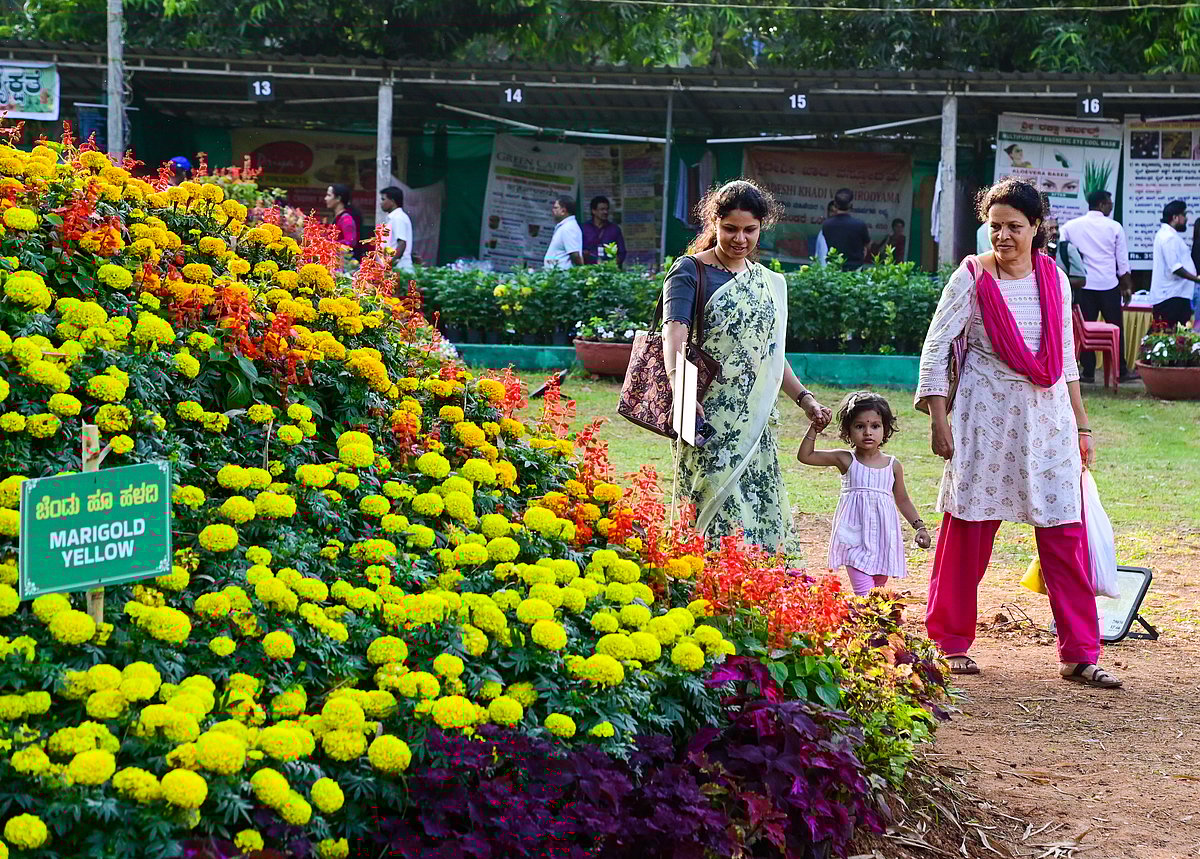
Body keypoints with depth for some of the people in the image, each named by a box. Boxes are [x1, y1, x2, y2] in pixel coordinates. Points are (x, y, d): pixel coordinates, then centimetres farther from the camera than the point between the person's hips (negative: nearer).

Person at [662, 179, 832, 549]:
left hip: (756, 422, 6)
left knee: (763, 518, 0)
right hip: (710, 418, -6)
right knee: (725, 520, -14)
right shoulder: (690, 271, -2)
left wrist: (804, 398, 16)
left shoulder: (769, 283, 17)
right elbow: (674, 331, -18)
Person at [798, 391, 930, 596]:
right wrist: (814, 428, -7)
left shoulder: (893, 465, 5)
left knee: (878, 589, 9)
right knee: (863, 590, -16)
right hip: (855, 539, -3)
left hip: (883, 538, 3)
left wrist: (919, 526, 11)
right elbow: (805, 456, 0)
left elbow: (902, 500, 17)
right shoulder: (846, 460, 0)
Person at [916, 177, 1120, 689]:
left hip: (1048, 416, 3)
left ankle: (1079, 655, 4)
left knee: (1066, 532, -1)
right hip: (986, 416, -3)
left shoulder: (1054, 279, 7)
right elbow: (935, 347, -3)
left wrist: (1080, 426, 14)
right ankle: (950, 642, 17)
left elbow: (1065, 356, 14)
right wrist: (938, 420, -8)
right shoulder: (972, 278, -4)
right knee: (968, 530, 2)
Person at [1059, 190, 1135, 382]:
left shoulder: (1071, 226, 2)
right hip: (1109, 285, -2)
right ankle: (1121, 371, 9)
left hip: (1083, 285, 2)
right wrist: (1127, 286, 10)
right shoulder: (1114, 227, -2)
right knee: (1116, 329, 7)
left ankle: (1088, 372, 5)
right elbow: (1123, 261, 1)